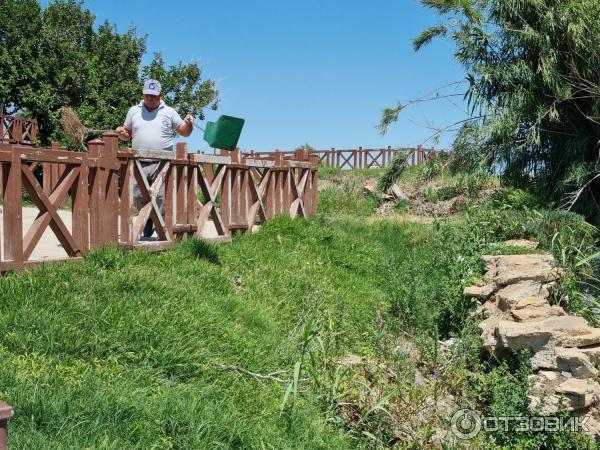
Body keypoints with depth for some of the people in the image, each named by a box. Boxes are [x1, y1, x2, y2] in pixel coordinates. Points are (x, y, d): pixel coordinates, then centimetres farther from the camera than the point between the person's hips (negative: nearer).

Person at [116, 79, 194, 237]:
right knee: (138, 197, 0)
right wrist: (121, 133, -1)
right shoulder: (134, 111, 16)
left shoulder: (169, 112, 10)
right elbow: (127, 135, 22)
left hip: (162, 164, -2)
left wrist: (189, 123, -9)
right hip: (139, 164, 2)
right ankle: (147, 230, 17)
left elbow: (184, 132, 12)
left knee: (161, 197, -11)